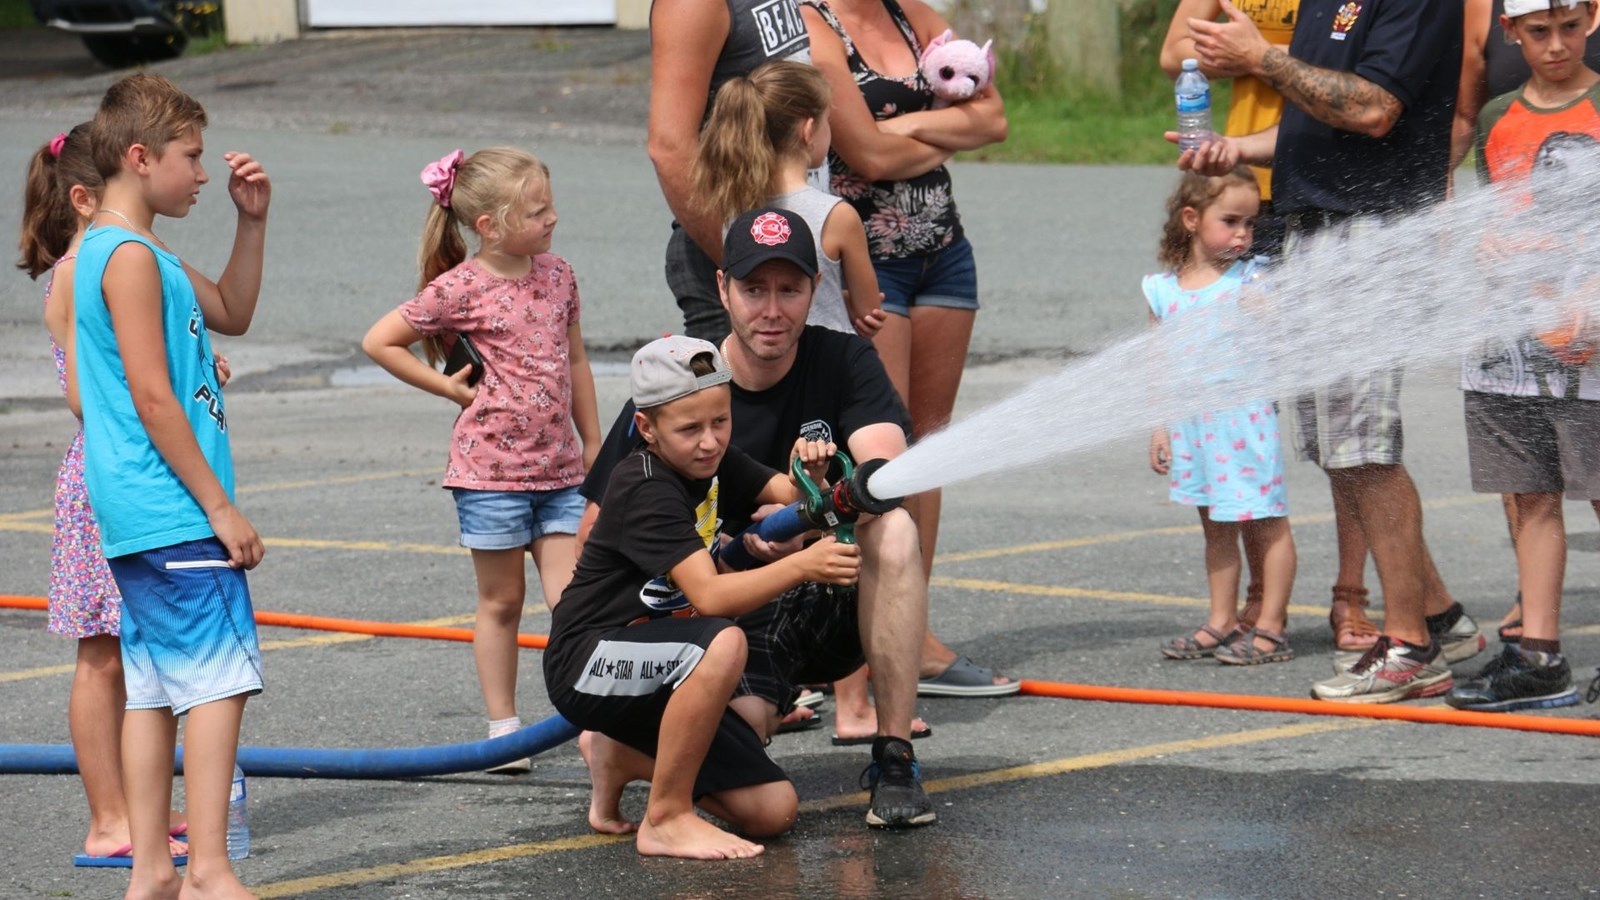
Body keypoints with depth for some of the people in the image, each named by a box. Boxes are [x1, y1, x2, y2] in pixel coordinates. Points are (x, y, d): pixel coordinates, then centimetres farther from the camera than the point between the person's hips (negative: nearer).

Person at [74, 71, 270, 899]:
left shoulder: (127, 253, 17)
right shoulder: (130, 257, -14)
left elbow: (231, 315, 30)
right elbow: (152, 398, -18)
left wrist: (252, 222, 18)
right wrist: (219, 506, -16)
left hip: (137, 519, 10)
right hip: (173, 516, -10)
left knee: (156, 687, 10)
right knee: (219, 676, -11)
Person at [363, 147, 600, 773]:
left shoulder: (556, 275, 5)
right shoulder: (460, 290, -12)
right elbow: (379, 341, -6)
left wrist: (594, 448, 18)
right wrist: (449, 387, -6)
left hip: (558, 468, 4)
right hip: (491, 466, -4)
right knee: (501, 600, 7)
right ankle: (503, 728, 16)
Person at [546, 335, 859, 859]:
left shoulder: (712, 461, 4)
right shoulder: (646, 491, -22)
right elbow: (709, 597, -32)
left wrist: (808, 479, -24)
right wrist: (801, 565, -44)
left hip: (657, 672, 8)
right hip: (587, 666, -8)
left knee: (772, 811, -4)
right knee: (723, 642, -38)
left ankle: (623, 758, 16)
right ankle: (665, 820, -25)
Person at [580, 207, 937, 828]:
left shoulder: (844, 363, -3)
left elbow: (890, 470, -21)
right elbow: (601, 528, -4)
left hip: (832, 606, 2)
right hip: (732, 619, -2)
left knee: (894, 530, -30)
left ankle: (894, 761, -23)